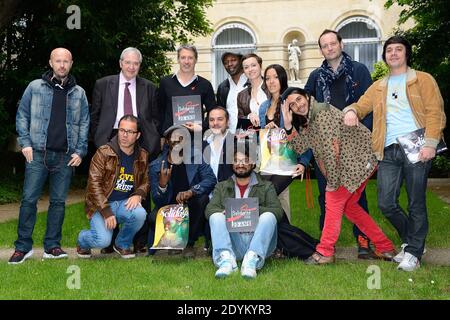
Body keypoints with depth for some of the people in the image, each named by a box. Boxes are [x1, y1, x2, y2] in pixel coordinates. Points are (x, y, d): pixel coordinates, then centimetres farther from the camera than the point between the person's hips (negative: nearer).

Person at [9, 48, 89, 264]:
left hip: (65, 156, 2)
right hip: (38, 154, -2)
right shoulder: (35, 87, 6)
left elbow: (84, 123, 11)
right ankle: (23, 246, 7)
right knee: (29, 199, -3)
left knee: (59, 201, 6)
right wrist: (25, 143, -3)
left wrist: (80, 151, 2)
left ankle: (52, 246, 15)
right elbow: (22, 116, 7)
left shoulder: (79, 93, 10)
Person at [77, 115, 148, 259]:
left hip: (125, 203, 4)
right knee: (103, 241, -25)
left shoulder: (142, 156, 6)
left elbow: (145, 181, 18)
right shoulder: (103, 152, -8)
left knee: (140, 214, -30)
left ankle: (122, 244, 2)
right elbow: (94, 184, -11)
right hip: (101, 205, -3)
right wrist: (106, 212, -19)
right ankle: (82, 239, 15)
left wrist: (138, 195, -6)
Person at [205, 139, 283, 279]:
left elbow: (278, 211, 1)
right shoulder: (222, 187, 22)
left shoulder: (266, 186, 17)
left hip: (258, 240, -1)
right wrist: (226, 213, -19)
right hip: (232, 243, 1)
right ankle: (226, 260, -39)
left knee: (268, 216, -26)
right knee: (216, 216, -22)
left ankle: (252, 260, -39)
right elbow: (210, 209, 4)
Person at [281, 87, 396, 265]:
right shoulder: (310, 121, 14)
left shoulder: (322, 112, -17)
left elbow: (331, 150, -21)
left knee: (334, 199, -7)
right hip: (353, 163, 10)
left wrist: (332, 182, -18)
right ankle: (385, 248, 21)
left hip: (359, 159, -10)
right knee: (348, 205, 14)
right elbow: (301, 147, 5)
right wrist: (288, 126, -5)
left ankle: (325, 252, 4)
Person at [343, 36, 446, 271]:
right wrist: (351, 111, -6)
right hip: (388, 152, 4)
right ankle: (411, 240, 23)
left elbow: (435, 112, 0)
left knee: (416, 204, 1)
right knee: (386, 203, 0)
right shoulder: (378, 87, 22)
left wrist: (430, 143, -13)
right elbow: (361, 105, 19)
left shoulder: (423, 80, 8)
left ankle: (414, 252, 16)